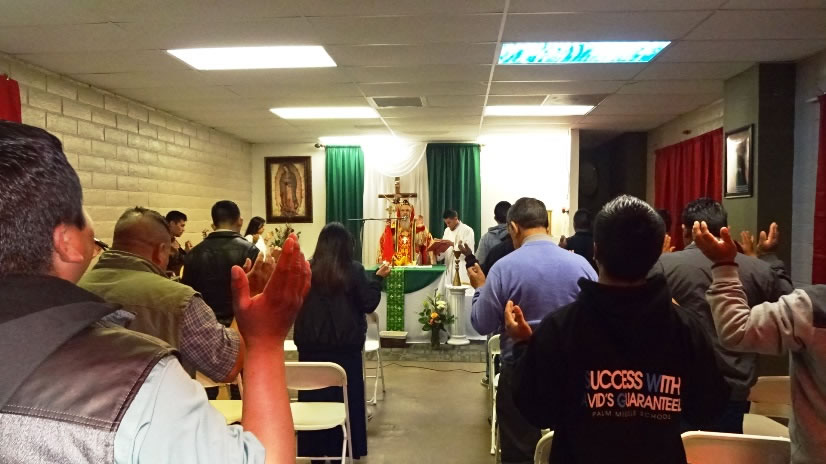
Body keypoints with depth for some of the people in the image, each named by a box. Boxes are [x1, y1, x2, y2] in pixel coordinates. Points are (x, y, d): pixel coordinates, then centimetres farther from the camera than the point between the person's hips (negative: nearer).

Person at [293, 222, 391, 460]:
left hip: (311, 344, 2)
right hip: (346, 344, -1)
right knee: (346, 397, 12)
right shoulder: (354, 269, -10)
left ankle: (313, 449, 23)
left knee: (313, 397, 13)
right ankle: (342, 449, 20)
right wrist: (377, 278, 4)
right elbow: (369, 304, -5)